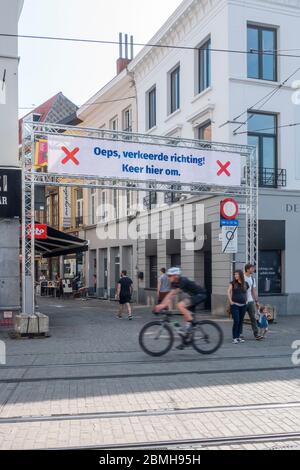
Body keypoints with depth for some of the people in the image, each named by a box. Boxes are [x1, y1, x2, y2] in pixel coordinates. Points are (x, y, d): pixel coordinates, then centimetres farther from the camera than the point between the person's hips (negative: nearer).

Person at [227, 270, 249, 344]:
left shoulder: (245, 284, 7)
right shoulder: (233, 283, 0)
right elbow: (228, 292, -2)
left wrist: (246, 300, 11)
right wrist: (231, 301, -7)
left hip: (243, 305, 3)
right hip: (235, 305, -3)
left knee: (241, 321, 8)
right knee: (236, 321, -10)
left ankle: (238, 337, 18)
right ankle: (234, 338, -3)